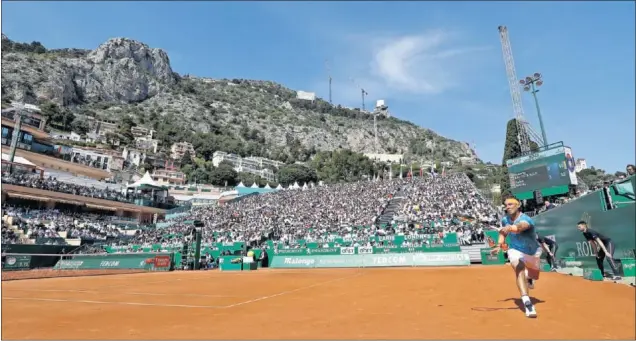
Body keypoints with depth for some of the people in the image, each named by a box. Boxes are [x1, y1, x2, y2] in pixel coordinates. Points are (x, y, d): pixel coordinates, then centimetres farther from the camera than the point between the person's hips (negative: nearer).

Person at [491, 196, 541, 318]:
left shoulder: (526, 220, -32)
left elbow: (519, 228, -58)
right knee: (519, 270, -30)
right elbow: (503, 233, 7)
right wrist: (499, 245, -7)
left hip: (533, 252, -1)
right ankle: (527, 302, -37)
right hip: (516, 250, 1)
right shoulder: (505, 220, -15)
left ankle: (528, 277, 59)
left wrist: (510, 228, -79)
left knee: (534, 277, 22)